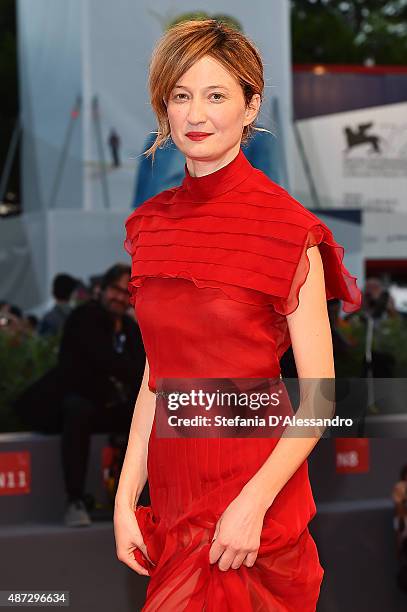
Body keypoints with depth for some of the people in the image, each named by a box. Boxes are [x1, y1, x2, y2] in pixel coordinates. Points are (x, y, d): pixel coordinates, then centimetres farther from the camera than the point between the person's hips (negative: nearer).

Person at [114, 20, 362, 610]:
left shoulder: (286, 228, -11)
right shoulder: (152, 224, 5)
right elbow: (157, 377, 9)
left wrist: (254, 503, -19)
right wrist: (125, 499, 4)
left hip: (256, 493, -5)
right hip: (171, 489, 5)